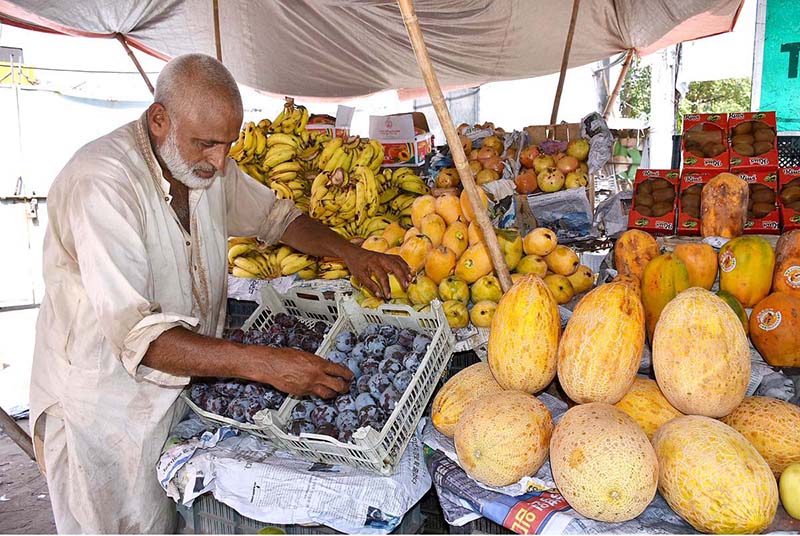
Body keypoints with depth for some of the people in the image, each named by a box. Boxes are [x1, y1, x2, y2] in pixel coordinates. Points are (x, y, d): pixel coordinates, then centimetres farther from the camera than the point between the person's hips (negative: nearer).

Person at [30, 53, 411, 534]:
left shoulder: (209, 164, -4)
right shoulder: (100, 182, -27)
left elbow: (273, 213, 12)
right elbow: (136, 332, -33)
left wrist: (349, 252, -3)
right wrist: (264, 363, -39)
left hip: (186, 381, 7)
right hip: (105, 401, -6)